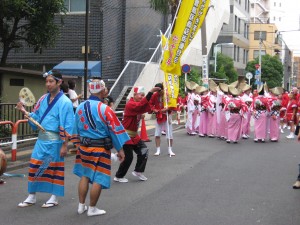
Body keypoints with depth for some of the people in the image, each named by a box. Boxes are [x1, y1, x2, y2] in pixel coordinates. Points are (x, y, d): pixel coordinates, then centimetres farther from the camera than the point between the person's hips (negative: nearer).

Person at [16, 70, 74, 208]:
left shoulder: (64, 102, -12)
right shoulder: (43, 99, 8)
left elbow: (67, 126, -14)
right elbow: (36, 118, 13)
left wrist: (64, 145, -16)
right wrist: (24, 111, -3)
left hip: (55, 141, -6)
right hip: (41, 139, 6)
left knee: (55, 169, 5)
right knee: (35, 167, 8)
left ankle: (54, 198, 18)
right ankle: (32, 197, 20)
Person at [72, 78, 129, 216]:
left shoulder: (80, 107, 1)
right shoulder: (105, 109, -17)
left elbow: (76, 128, 11)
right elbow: (115, 129, -13)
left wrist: (77, 144, 23)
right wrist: (120, 149, -5)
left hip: (83, 147, 6)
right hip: (100, 149, -6)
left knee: (84, 175, 19)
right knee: (98, 179, 6)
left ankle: (81, 206, 26)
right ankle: (92, 209, 14)